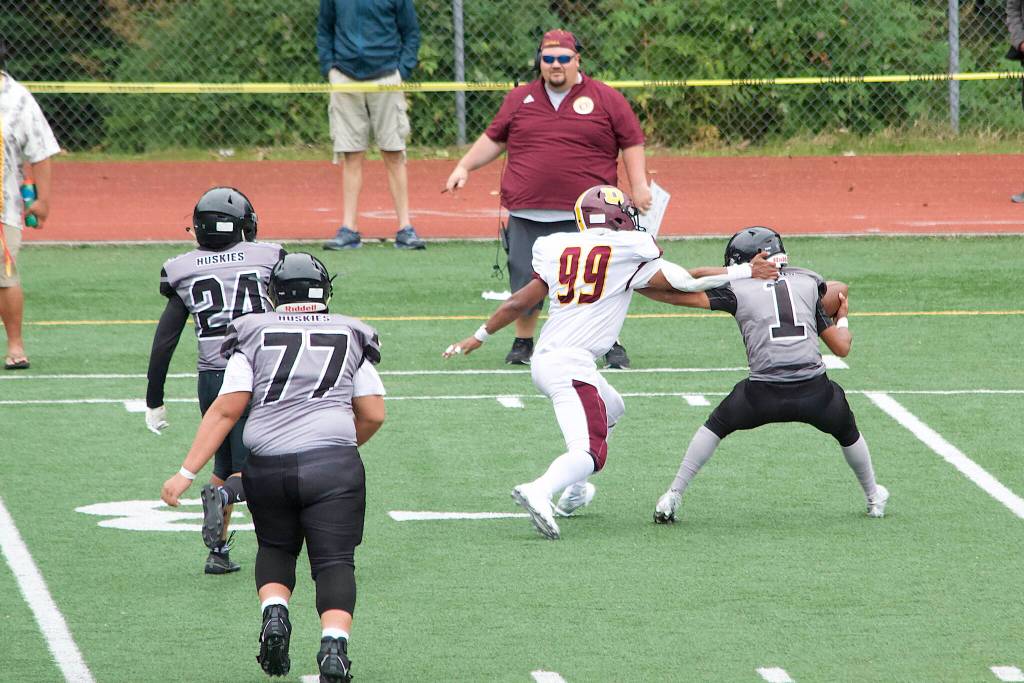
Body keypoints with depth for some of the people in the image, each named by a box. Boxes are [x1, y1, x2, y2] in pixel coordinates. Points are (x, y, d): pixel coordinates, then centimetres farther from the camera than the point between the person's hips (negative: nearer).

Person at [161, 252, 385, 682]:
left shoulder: (254, 335, 7)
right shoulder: (351, 337, 11)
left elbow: (226, 409, 1)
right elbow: (373, 415, 9)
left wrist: (186, 473, 3)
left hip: (268, 466, 1)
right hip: (334, 464, -1)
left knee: (276, 548, 25)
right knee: (334, 561, 1)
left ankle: (274, 614, -1)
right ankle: (335, 641, -23)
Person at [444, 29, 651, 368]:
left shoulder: (607, 99, 4)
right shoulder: (520, 99, 12)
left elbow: (632, 143, 6)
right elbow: (494, 139, 20)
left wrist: (639, 185, -3)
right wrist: (464, 167, 11)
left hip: (585, 218, -2)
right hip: (527, 214, 2)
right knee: (525, 283, 4)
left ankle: (611, 346, 9)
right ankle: (523, 343, 21)